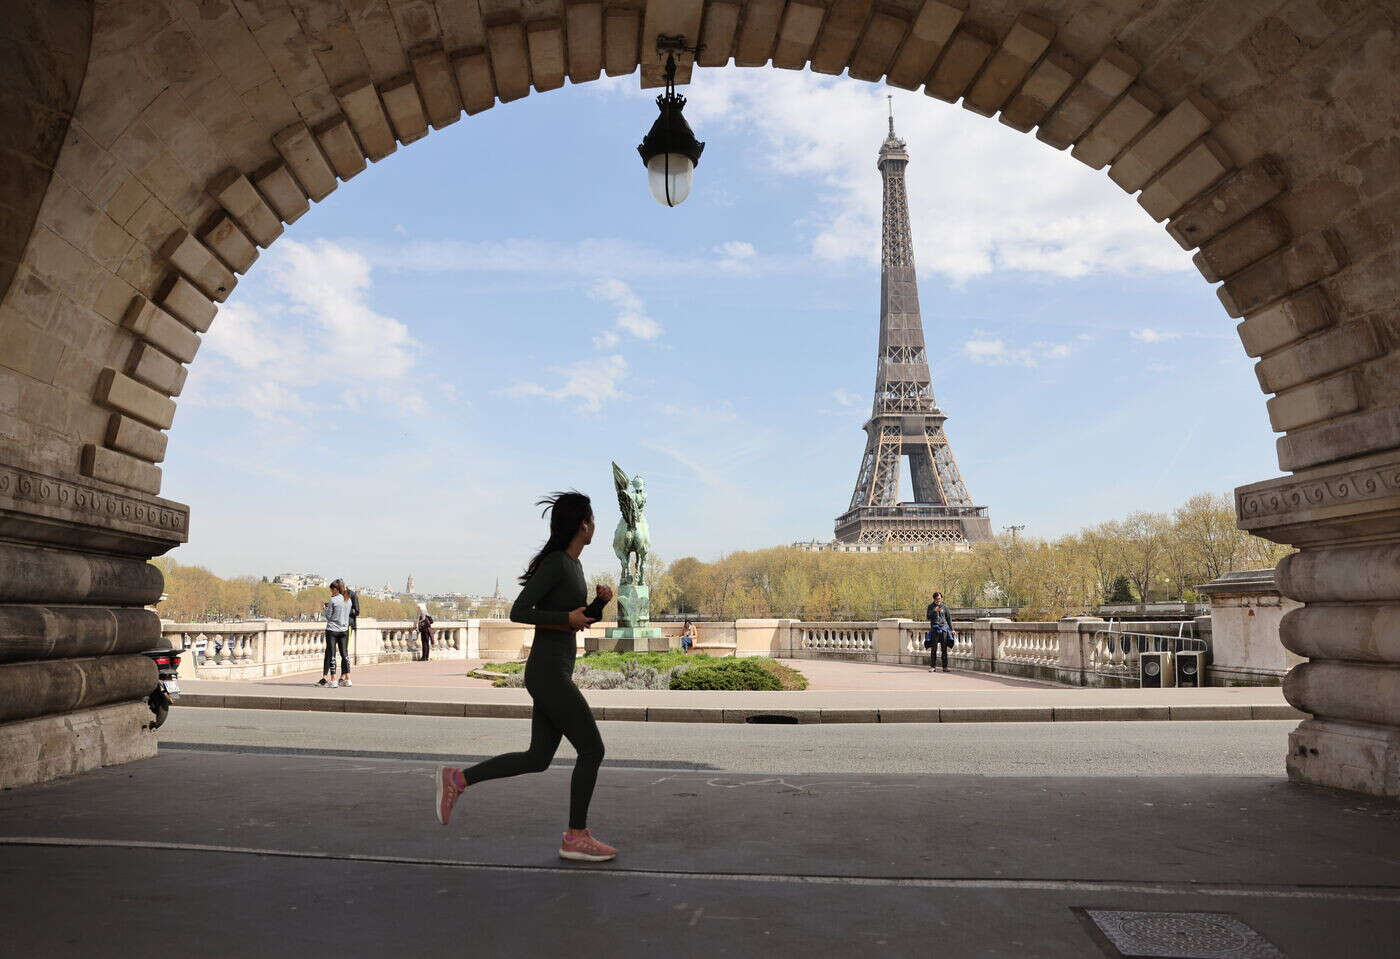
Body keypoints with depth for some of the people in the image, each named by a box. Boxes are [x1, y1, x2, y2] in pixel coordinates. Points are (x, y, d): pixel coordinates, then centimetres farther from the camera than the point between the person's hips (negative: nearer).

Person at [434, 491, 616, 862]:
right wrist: (566, 618, -17)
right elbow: (518, 612, -17)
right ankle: (576, 837, 8)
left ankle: (457, 779, 19)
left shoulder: (573, 565, 14)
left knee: (538, 759, 13)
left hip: (554, 673, 10)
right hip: (548, 673, -10)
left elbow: (586, 619, 22)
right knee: (592, 750, -3)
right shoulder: (554, 563, -14)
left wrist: (601, 600, 3)